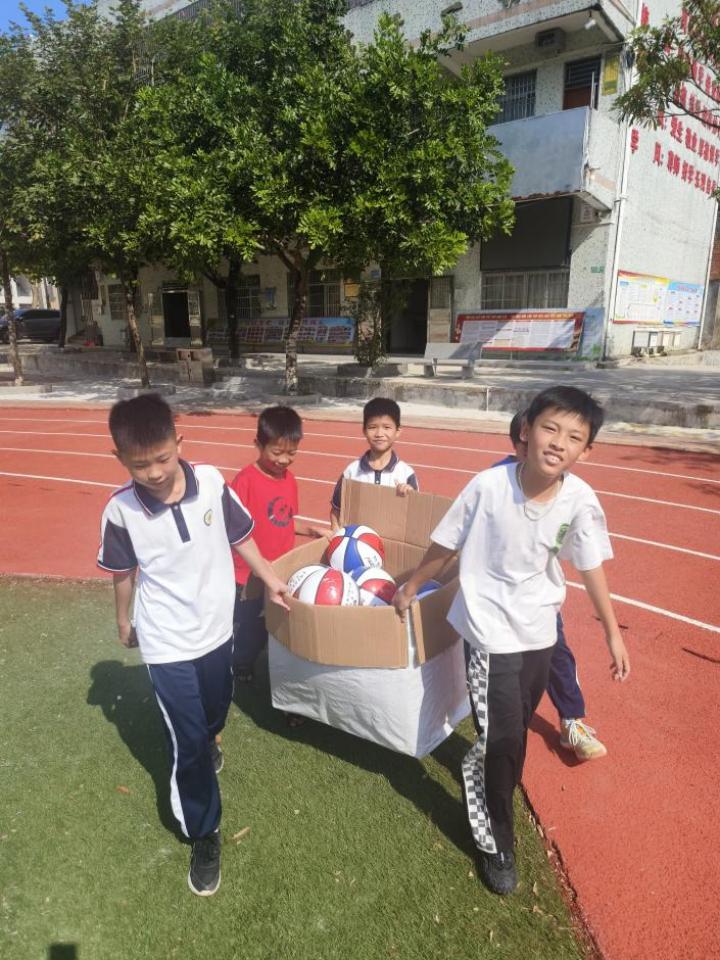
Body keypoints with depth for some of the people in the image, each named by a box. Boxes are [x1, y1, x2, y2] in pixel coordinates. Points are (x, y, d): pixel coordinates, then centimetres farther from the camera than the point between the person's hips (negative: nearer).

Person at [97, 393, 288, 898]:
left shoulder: (211, 482, -17)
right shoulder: (120, 509, -20)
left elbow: (240, 537, -1)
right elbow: (124, 571, -2)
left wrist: (270, 578, 2)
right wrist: (124, 621, 12)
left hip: (217, 626, 3)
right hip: (166, 642, -3)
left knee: (215, 712, 26)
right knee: (188, 745, 3)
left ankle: (207, 741, 63)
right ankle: (204, 834, 28)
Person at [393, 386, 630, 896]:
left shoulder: (580, 499, -16)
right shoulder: (488, 486, -23)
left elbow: (592, 567, -2)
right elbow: (444, 546, -9)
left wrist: (613, 632, 4)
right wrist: (410, 589, 4)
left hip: (539, 629, 4)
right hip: (491, 628, -4)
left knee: (519, 725, 22)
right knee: (502, 738, -2)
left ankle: (482, 774, 53)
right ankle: (496, 843, 23)